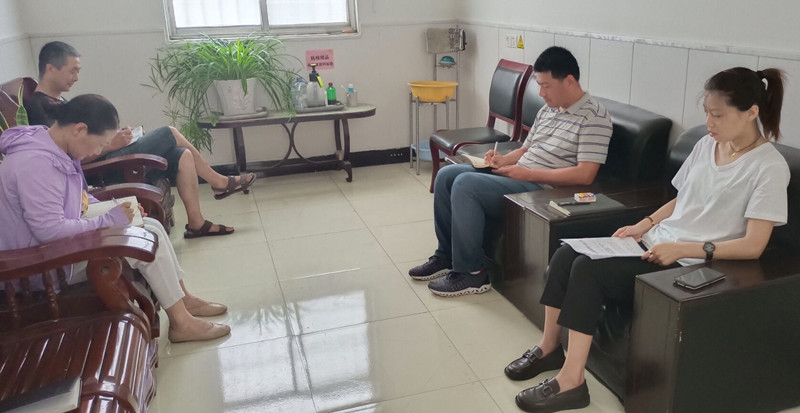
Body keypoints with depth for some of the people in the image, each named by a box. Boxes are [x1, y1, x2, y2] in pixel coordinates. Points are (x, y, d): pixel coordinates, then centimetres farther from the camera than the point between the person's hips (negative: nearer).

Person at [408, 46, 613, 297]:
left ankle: (470, 272, -15)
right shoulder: (548, 109, 15)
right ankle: (446, 255, 10)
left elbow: (585, 174, -20)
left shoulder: (594, 117, -12)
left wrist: (528, 173, -20)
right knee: (446, 175, 1)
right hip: (517, 175, 10)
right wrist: (503, 160, 0)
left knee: (465, 184, -26)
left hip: (542, 189, -9)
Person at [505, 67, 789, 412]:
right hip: (655, 243, 8)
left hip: (692, 265, -7)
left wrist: (683, 249, -23)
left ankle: (571, 381, -16)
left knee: (589, 269, -25)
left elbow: (753, 245, -16)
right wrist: (644, 224, 5)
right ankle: (549, 348, 4)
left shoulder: (769, 166, -11)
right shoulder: (707, 144, 11)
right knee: (566, 254, -12)